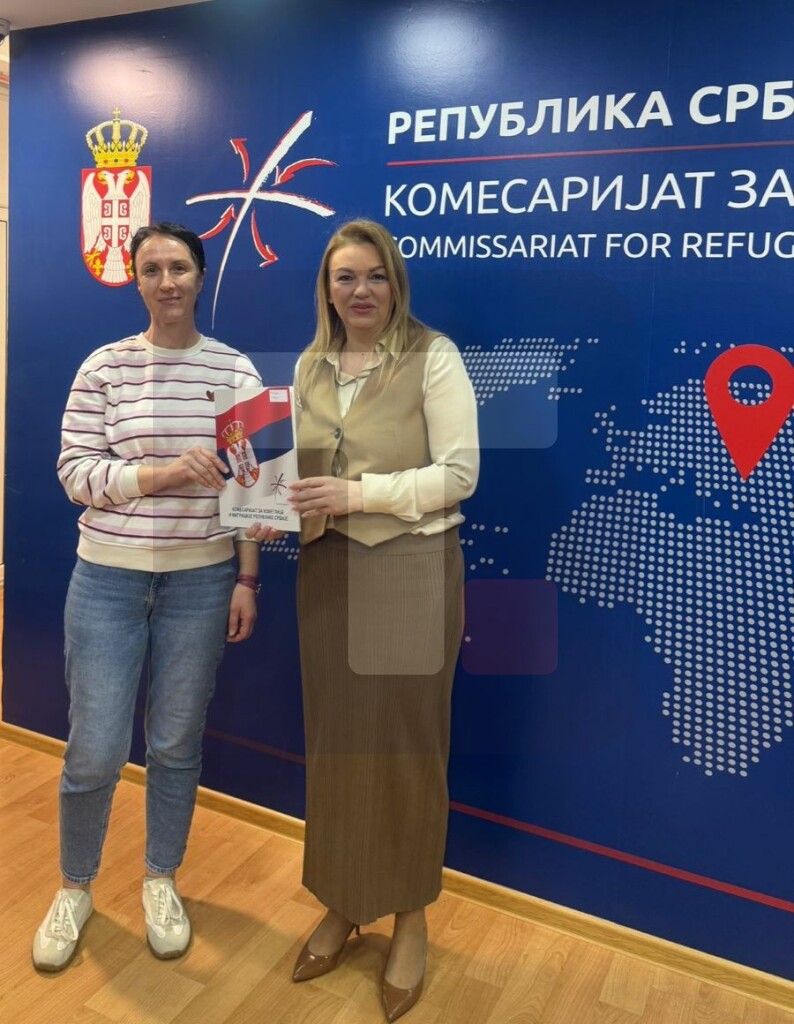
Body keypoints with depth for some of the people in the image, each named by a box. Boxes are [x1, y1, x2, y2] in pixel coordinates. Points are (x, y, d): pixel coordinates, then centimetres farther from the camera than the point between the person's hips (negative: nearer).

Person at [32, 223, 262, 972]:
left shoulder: (236, 370, 1)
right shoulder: (104, 367, -2)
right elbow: (75, 473, -5)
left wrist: (247, 580, -1)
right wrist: (162, 473, -20)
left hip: (201, 580, 1)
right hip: (109, 578, -1)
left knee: (177, 742, 11)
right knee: (95, 750, 4)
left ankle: (161, 881, 35)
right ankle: (74, 888, 32)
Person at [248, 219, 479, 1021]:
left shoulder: (433, 356, -7)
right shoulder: (309, 367, 9)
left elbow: (459, 473, -12)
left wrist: (359, 492, -20)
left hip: (413, 569, -4)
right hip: (328, 570, 5)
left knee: (405, 742, 6)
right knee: (334, 738, 12)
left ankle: (410, 918, 28)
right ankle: (342, 904, 34)